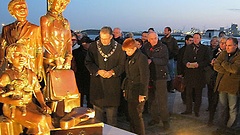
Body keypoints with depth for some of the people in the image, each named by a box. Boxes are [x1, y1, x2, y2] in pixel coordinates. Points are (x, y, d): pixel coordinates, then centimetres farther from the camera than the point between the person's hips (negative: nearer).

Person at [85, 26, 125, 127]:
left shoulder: (119, 48, 2)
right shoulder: (93, 46, 5)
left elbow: (122, 65, 3)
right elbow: (88, 62, 4)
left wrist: (112, 72, -14)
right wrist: (98, 71, -12)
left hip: (112, 84, -1)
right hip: (97, 83, 1)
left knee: (112, 112, 4)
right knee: (97, 110, 9)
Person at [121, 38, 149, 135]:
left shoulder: (141, 58, -12)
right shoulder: (129, 59, 12)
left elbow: (145, 77, -15)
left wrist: (142, 94, -16)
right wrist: (125, 89, 14)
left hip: (138, 94, -7)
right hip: (130, 92, 7)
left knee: (137, 116, -1)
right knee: (131, 116, 12)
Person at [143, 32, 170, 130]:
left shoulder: (163, 47, -4)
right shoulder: (146, 47, 8)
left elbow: (165, 60, -16)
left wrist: (152, 60, -22)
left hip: (160, 76, -4)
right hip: (149, 76, 4)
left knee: (162, 99, -2)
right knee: (151, 99, 10)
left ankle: (165, 120, 10)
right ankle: (154, 118, 24)